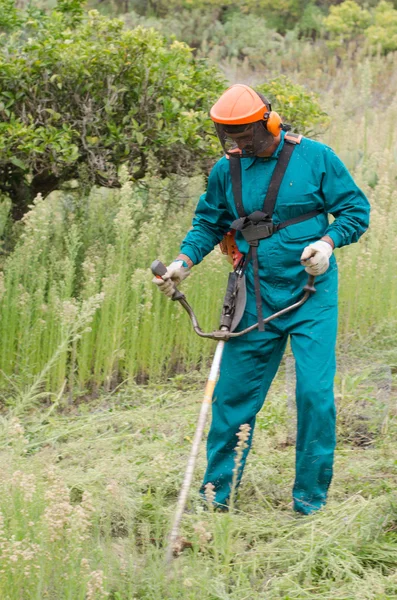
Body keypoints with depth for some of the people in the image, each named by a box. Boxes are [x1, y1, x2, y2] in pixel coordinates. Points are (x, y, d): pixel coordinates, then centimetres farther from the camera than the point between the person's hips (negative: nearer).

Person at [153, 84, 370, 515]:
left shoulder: (314, 158, -5)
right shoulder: (226, 171, 3)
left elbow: (356, 210, 1)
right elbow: (208, 224, 15)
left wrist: (328, 242, -16)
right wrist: (185, 260, -1)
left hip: (311, 294, -3)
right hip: (255, 299, 3)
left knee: (315, 392, -9)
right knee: (233, 394, 5)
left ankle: (310, 498, 6)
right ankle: (217, 491, 20)